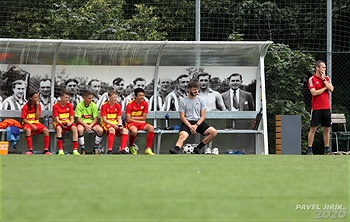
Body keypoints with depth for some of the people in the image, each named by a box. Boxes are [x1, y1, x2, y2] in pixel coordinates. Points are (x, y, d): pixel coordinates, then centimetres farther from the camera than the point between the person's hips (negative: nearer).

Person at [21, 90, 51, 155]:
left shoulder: (38, 105, 4)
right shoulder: (26, 107, -7)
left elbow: (37, 118, -4)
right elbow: (23, 119, -9)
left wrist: (37, 107, -11)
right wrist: (31, 125, -20)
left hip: (36, 123, 4)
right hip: (27, 123, -4)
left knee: (46, 130, -23)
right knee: (28, 130, -39)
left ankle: (46, 150, -19)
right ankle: (30, 150, -35)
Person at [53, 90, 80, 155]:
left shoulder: (70, 105, 3)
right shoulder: (55, 106, -6)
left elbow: (72, 119, -1)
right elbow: (57, 119, -11)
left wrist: (69, 123, -24)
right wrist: (62, 124, -31)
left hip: (68, 123, 2)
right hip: (59, 123, -2)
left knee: (74, 128, -31)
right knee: (59, 128, -38)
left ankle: (75, 150, -34)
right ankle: (60, 150, -40)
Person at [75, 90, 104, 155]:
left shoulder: (93, 105, -2)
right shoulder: (79, 105, -8)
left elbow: (95, 119, -2)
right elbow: (78, 119, -9)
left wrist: (90, 125, -19)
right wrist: (86, 125, -24)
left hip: (92, 123, 2)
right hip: (82, 123, -2)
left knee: (100, 130, -26)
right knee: (80, 129, -37)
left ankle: (95, 148, -7)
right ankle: (82, 149, -23)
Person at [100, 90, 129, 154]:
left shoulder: (118, 106, 8)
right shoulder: (104, 106, -7)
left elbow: (119, 118, 7)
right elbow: (104, 119, -11)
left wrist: (120, 125, -15)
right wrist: (113, 125, -21)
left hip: (116, 124, 5)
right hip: (106, 124, -5)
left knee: (125, 130, -23)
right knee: (112, 129, -39)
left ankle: (122, 149, -27)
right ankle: (110, 150, -42)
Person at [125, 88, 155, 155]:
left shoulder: (145, 104, 2)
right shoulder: (130, 105, -10)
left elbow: (143, 118, 1)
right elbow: (128, 119, -14)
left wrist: (133, 118, -8)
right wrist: (139, 121, -11)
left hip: (141, 123, 4)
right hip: (131, 123, -4)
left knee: (151, 127, -25)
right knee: (134, 131, -38)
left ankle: (148, 149, -26)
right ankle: (131, 146, -7)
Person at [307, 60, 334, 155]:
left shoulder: (327, 78, 12)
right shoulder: (312, 79, -4)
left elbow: (331, 89, -3)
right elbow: (314, 93, -14)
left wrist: (324, 79, -6)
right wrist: (324, 88, -4)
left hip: (326, 108, 5)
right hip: (316, 108, -5)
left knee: (327, 129, 6)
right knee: (313, 129, -3)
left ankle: (327, 149, 13)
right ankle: (309, 150, 0)